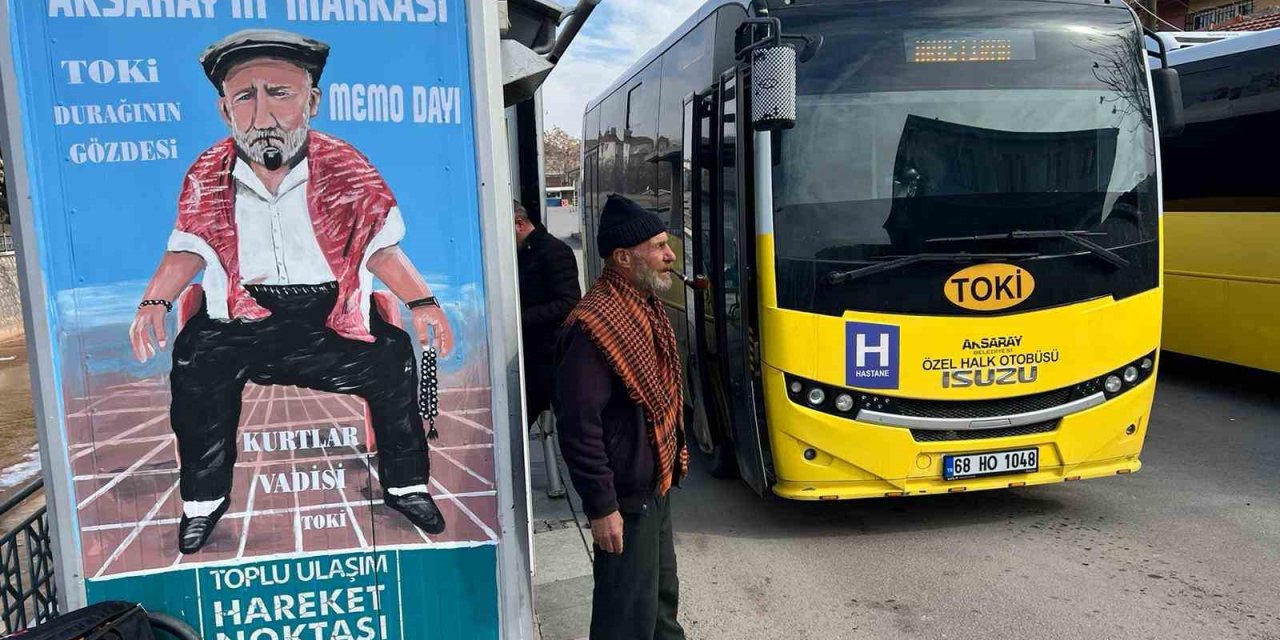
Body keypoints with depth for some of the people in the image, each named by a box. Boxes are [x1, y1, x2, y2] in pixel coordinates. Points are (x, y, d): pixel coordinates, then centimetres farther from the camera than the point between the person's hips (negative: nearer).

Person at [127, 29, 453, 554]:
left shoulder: (347, 167, -3)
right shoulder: (206, 175, 1)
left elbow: (381, 247, 2)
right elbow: (188, 250, 11)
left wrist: (420, 302, -10)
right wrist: (155, 301, -6)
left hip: (332, 309, 0)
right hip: (242, 313, 1)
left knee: (392, 357, -22)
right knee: (197, 361, -25)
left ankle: (405, 484, 1)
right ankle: (203, 498, -2)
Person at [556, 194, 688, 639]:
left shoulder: (647, 307, 6)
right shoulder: (595, 325, -26)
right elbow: (579, 425, -25)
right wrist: (600, 506, -22)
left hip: (656, 483, 9)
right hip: (625, 496, -9)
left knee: (662, 589, 26)